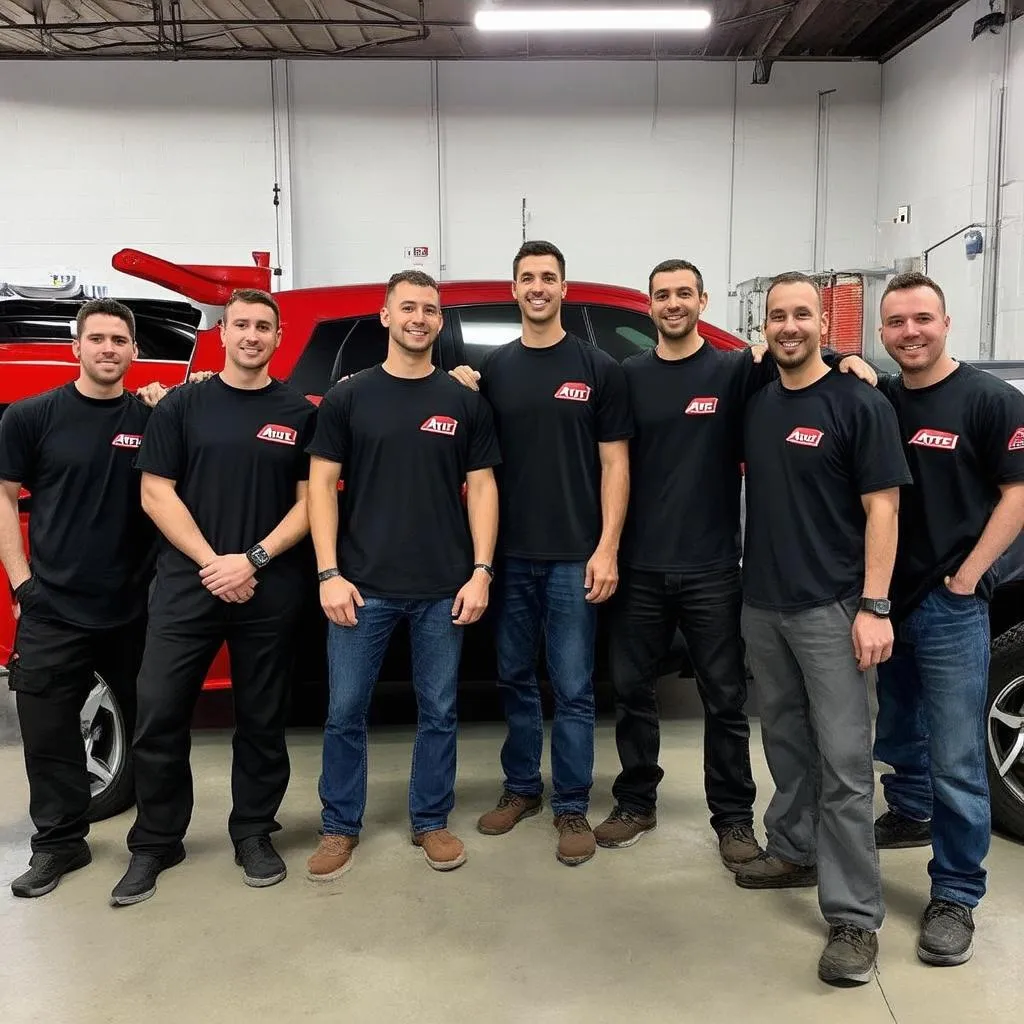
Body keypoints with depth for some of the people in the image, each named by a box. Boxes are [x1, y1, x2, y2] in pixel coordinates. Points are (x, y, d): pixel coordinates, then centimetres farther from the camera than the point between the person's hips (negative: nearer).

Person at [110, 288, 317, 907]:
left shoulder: (299, 413, 6)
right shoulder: (183, 405, 6)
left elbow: (309, 501, 2)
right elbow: (157, 492, 1)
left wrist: (253, 560, -11)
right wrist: (212, 562, -10)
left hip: (271, 590, 0)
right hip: (186, 584, 0)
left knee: (263, 719, 9)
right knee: (160, 714, 0)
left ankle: (254, 833, 25)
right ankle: (155, 842, 18)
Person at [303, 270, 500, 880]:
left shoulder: (465, 402, 7)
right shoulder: (348, 398, 4)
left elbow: (482, 487, 5)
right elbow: (322, 485, 1)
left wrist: (481, 572, -4)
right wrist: (329, 573, -7)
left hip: (445, 589, 1)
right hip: (363, 585, 0)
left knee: (439, 711, 10)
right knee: (346, 711, 6)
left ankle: (432, 822, 27)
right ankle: (341, 827, 23)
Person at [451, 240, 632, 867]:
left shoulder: (598, 367, 1)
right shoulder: (493, 368, 9)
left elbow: (614, 463, -2)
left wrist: (607, 548, -9)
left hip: (574, 555, -3)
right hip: (510, 553, 3)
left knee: (573, 688, 3)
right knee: (515, 678, 13)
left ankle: (573, 807, 17)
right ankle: (521, 788, 30)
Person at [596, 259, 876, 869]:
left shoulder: (734, 371, 1)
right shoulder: (629, 376, 7)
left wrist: (845, 358, -21)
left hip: (711, 569, -2)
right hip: (639, 566, 2)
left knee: (725, 698, 6)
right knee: (632, 689, 11)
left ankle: (734, 818, 21)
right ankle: (636, 803, 28)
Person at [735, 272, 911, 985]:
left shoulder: (859, 404, -6)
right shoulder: (755, 403, 11)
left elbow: (881, 508, -9)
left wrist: (874, 606, -16)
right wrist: (750, 581, 10)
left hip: (831, 608, -6)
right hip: (762, 604, 6)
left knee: (844, 762, -4)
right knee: (787, 741, 17)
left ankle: (855, 918, 3)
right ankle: (794, 851, 34)